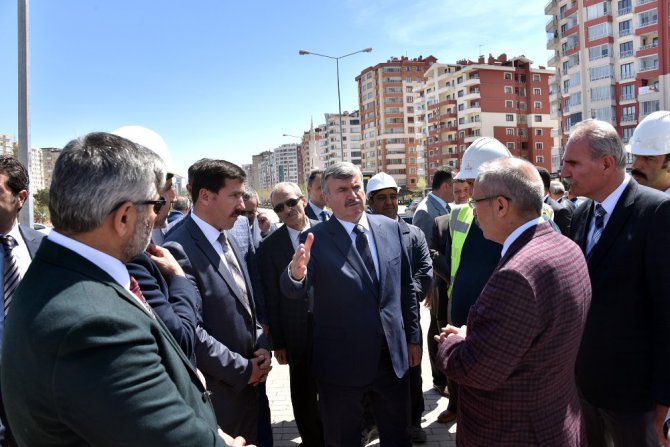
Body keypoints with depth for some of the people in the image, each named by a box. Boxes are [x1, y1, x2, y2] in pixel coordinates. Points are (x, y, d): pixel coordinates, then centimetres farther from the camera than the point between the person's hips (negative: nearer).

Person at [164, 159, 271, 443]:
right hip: (218, 390, -8)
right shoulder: (179, 250, -22)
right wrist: (242, 369, -15)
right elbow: (191, 332, -24)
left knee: (253, 440, 22)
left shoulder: (228, 240, 7)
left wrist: (261, 346, -2)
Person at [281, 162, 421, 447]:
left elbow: (406, 286, 7)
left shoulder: (390, 228, 0)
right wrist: (296, 273, -44)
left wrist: (413, 337, 11)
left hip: (393, 356, 4)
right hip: (342, 362, -3)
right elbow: (294, 293, -21)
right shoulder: (316, 239, -12)